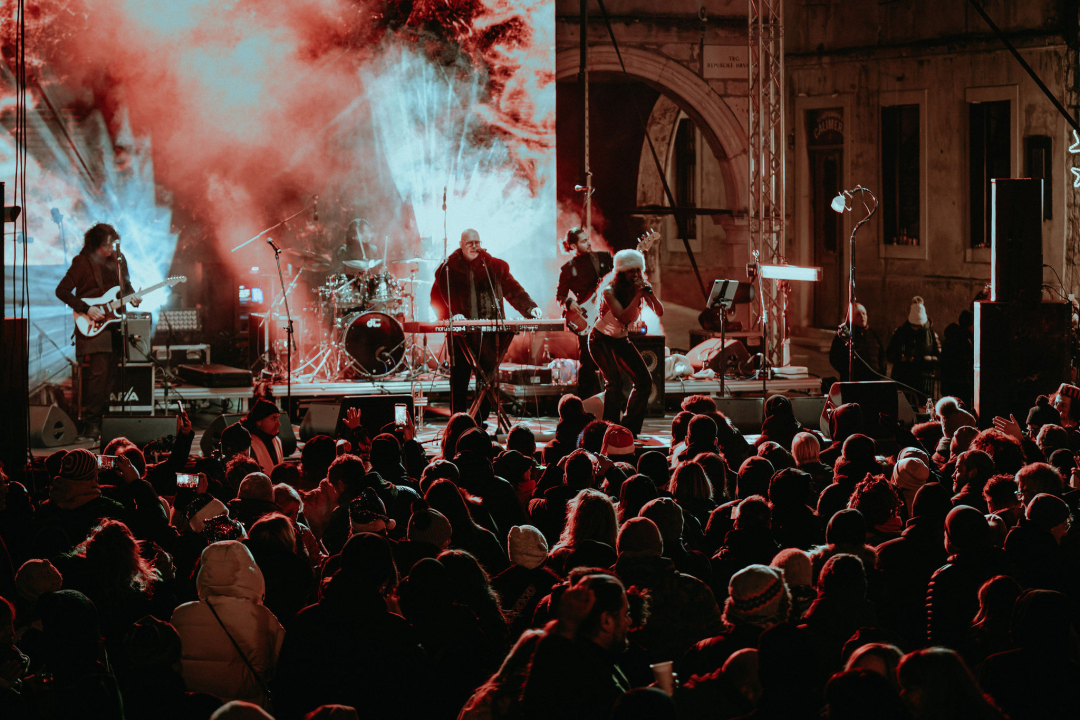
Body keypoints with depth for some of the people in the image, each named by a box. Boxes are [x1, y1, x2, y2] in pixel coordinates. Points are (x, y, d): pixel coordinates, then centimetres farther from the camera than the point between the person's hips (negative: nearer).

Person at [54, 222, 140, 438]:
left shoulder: (119, 259, 10)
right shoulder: (83, 262, -8)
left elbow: (125, 284, 24)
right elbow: (62, 291, -10)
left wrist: (132, 297, 1)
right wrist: (86, 309, -18)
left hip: (115, 321, 6)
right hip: (93, 324, -6)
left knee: (114, 374, 5)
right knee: (98, 372, -13)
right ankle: (91, 424, -10)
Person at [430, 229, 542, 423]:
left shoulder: (494, 266, 11)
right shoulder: (449, 268, 5)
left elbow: (513, 290, 8)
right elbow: (437, 297, 3)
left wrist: (530, 308, -7)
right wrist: (451, 314, -14)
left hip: (489, 333, 2)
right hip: (461, 332, -2)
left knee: (488, 378, 0)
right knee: (459, 378, -2)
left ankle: (481, 421, 7)